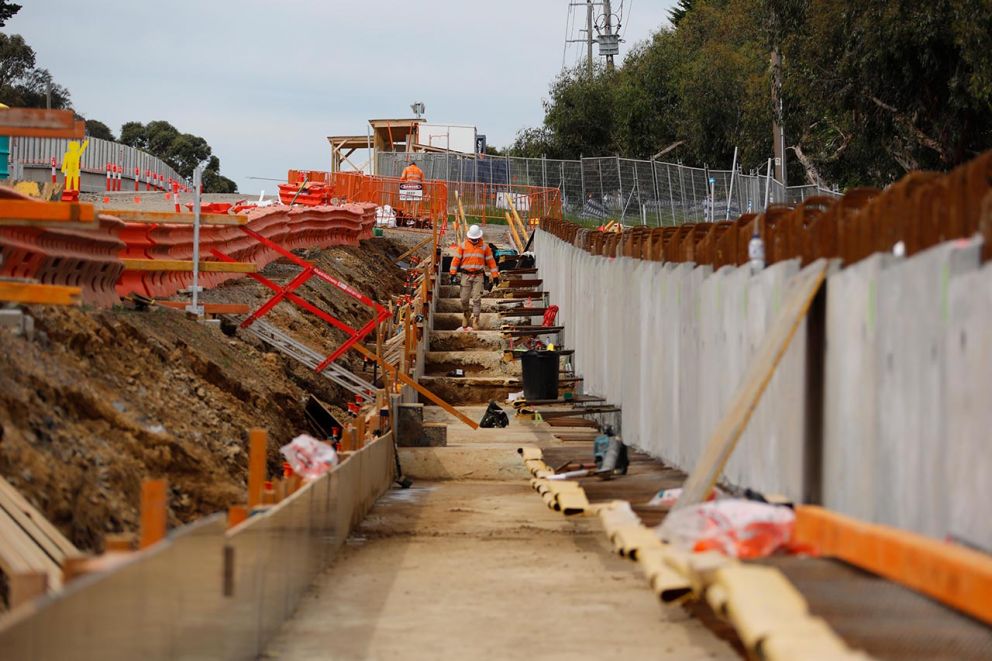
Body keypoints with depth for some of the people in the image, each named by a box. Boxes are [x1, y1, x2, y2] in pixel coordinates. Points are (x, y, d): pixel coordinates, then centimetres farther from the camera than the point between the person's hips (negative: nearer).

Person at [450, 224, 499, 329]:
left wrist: (495, 276, 5)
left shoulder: (485, 246, 5)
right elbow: (456, 259, 2)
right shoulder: (463, 245, 4)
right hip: (466, 276, 1)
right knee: (464, 299, 2)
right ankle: (466, 315, 25)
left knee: (477, 299, -8)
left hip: (478, 276, -1)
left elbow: (491, 261, 8)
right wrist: (453, 273, -6)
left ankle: (475, 320, -6)